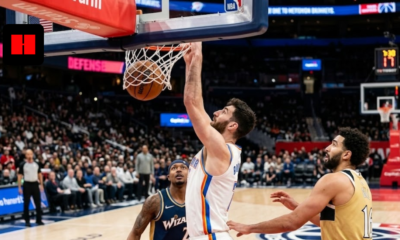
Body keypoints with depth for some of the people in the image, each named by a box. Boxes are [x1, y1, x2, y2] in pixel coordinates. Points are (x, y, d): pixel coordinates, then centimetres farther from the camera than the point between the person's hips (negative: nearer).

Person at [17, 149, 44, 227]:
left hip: (35, 184, 3)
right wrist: (19, 187, -7)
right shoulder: (23, 165, -4)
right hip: (27, 185, -3)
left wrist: (41, 185, 8)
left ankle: (39, 220, 14)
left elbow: (39, 174, 14)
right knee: (26, 204, 1)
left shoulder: (36, 164, 5)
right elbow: (20, 176, -2)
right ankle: (27, 221, 9)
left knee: (38, 203, 5)